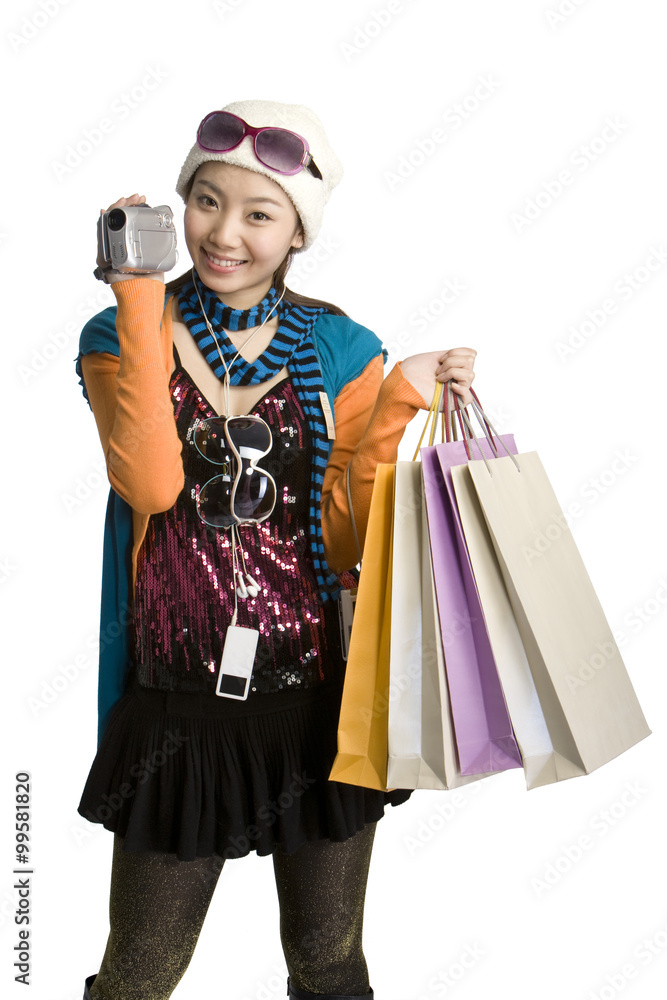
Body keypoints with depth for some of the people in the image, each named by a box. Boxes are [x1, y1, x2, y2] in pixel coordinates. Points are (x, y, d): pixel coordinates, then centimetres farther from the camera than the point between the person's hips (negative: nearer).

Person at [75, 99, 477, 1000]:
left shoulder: (338, 350, 0)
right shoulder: (122, 335, -1)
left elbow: (342, 537, -6)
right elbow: (153, 484, -20)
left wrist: (400, 400, -15)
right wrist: (142, 302, -18)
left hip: (319, 699, 1)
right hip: (181, 711, 0)